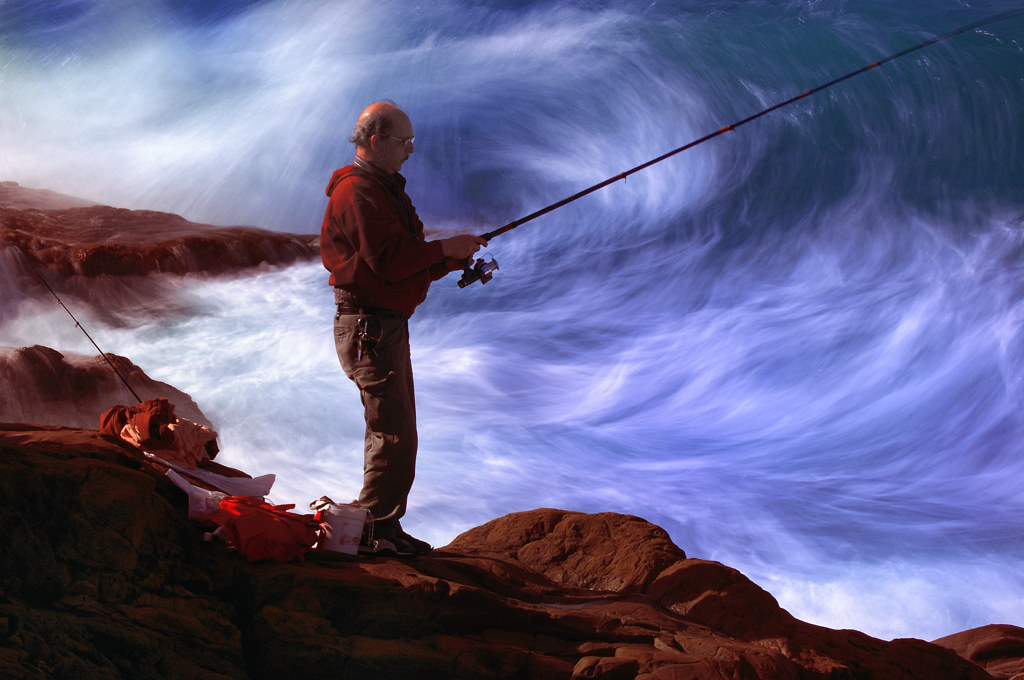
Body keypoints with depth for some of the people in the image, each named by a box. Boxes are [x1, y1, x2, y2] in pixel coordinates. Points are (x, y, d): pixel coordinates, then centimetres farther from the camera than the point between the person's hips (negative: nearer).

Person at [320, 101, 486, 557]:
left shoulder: (384, 188, 19)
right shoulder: (358, 192, -16)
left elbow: (409, 262, 20)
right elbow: (388, 261, -25)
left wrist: (453, 260, 4)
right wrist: (445, 249, -16)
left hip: (388, 325, 11)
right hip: (368, 327, -11)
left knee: (391, 430, 15)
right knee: (395, 435, -10)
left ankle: (384, 530, 23)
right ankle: (374, 530, -1)